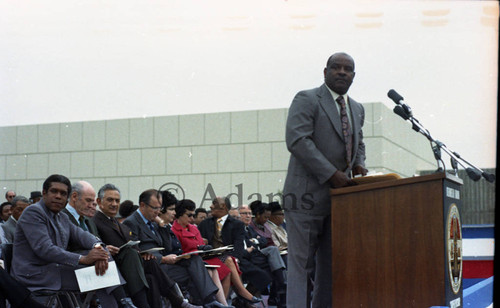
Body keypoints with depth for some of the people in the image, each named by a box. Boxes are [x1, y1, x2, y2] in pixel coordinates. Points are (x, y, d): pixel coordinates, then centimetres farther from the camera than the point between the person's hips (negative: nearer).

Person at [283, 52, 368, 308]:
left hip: (340, 195, 7)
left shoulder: (357, 109, 18)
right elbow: (297, 140, -17)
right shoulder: (306, 100, -5)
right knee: (300, 261, -7)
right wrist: (331, 174, -19)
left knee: (330, 264, 8)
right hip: (308, 194, -7)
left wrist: (358, 165, 7)